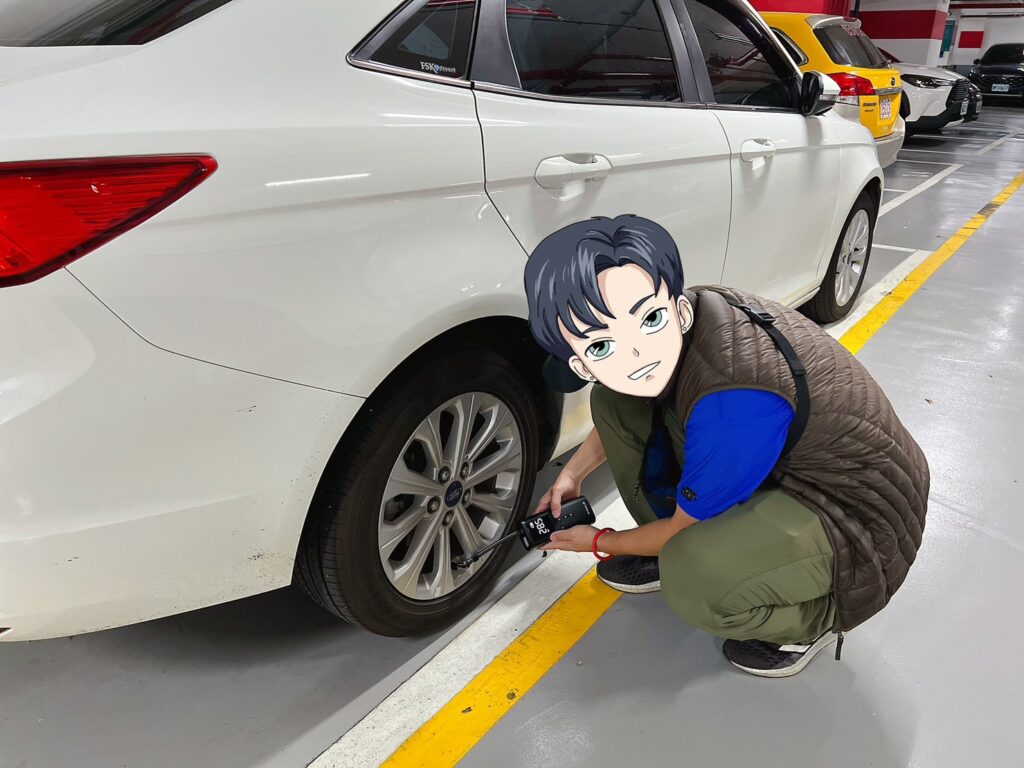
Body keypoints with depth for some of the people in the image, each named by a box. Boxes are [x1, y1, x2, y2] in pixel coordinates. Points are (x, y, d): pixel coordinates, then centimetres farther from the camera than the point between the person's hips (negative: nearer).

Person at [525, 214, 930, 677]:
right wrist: (574, 472, 11)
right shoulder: (686, 326, -15)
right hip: (775, 468, 8)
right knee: (615, 400, -3)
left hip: (859, 518, -7)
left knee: (694, 576, -37)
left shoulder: (733, 403, -37)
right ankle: (673, 555, 14)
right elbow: (626, 412, 12)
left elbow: (682, 529, -18)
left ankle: (813, 618, -3)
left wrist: (601, 542, 0)